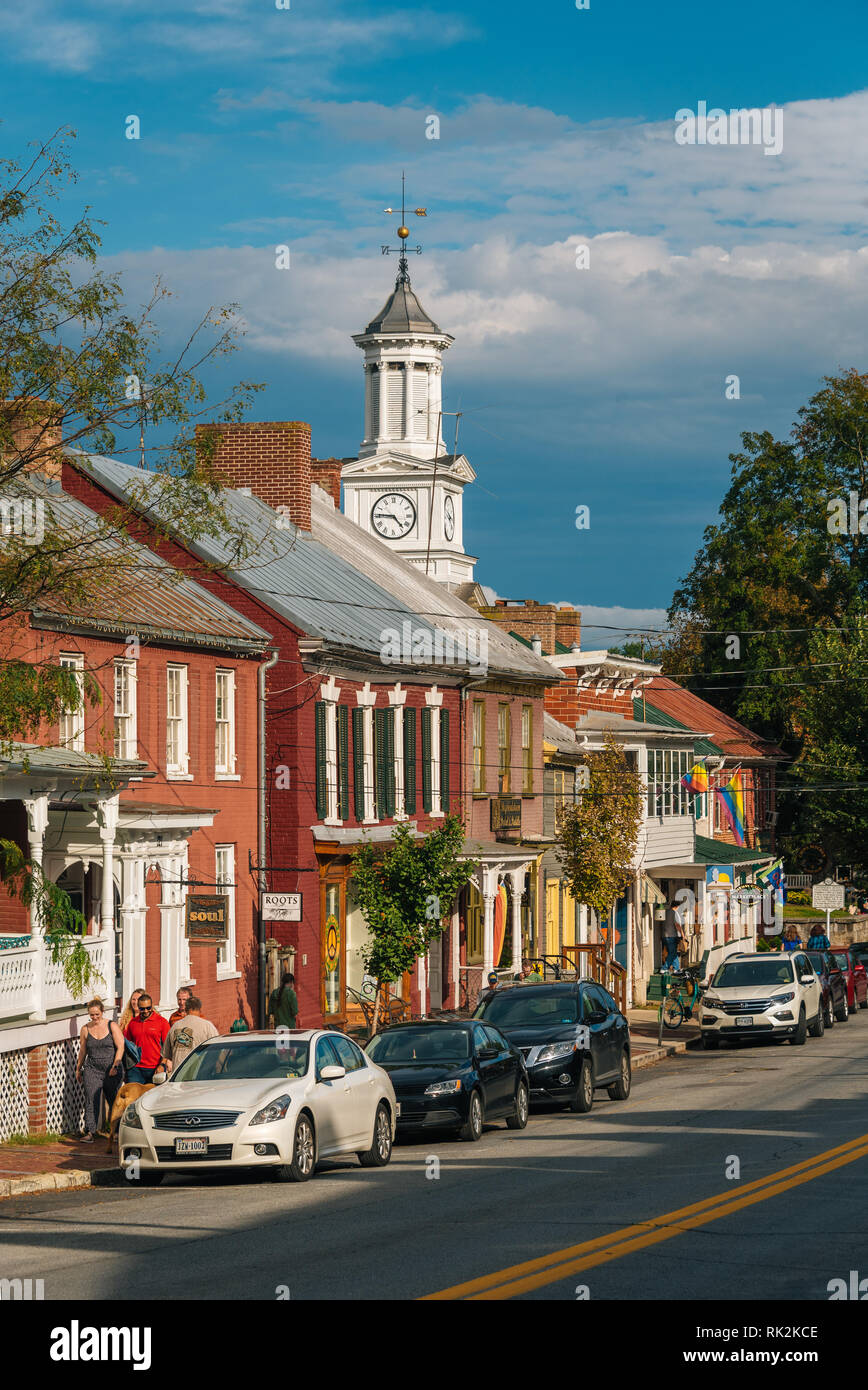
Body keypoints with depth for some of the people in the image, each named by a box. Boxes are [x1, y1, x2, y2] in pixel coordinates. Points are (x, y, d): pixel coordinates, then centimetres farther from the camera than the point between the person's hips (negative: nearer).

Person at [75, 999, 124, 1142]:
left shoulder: (112, 1026, -1)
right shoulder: (86, 1029, 7)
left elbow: (120, 1047, -6)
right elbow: (83, 1051, 17)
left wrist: (115, 1065, -16)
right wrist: (78, 1069, 21)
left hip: (112, 1071, -1)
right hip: (92, 1069, 1)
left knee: (114, 1102, 6)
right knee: (91, 1100, -12)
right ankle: (90, 1132, -16)